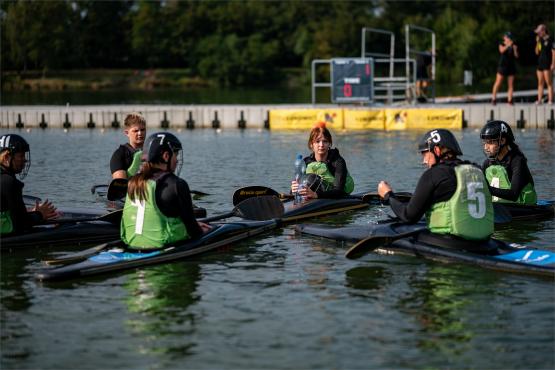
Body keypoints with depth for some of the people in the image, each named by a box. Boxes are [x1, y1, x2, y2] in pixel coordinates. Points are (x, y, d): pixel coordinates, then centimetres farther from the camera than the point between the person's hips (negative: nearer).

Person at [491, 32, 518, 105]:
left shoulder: (514, 45, 11)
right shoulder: (502, 44, 3)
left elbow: (516, 56, 5)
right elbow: (502, 50, -17)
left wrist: (515, 49, -10)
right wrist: (508, 45, -24)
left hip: (511, 66, 3)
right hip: (502, 65, -3)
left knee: (511, 84, 0)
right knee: (498, 83, -5)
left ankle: (509, 100, 2)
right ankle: (493, 98, 3)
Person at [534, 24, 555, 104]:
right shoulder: (541, 40, 14)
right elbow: (537, 52, 15)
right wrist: (537, 42, 4)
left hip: (547, 64, -8)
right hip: (540, 64, 8)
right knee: (540, 83, 8)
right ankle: (539, 100, 10)